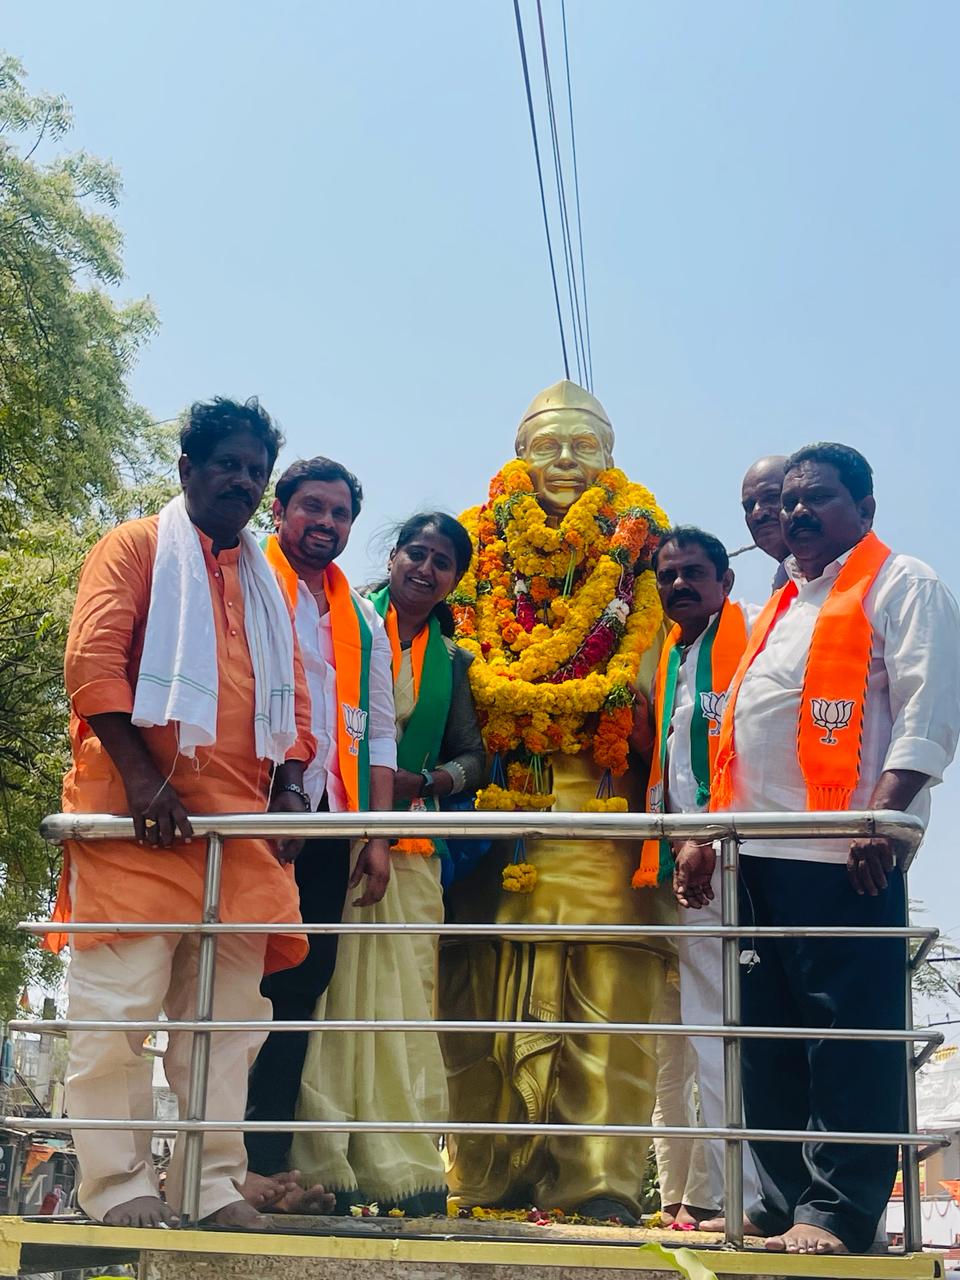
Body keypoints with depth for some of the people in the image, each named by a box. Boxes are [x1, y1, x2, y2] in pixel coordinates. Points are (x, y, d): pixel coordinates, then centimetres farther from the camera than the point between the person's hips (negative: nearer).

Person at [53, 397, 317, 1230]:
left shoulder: (267, 582, 23)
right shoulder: (135, 547, 6)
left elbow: (291, 694, 20)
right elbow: (93, 662, -7)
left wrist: (290, 788, 2)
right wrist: (141, 778, -16)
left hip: (239, 819, 6)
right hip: (138, 813, -6)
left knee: (228, 1013, 4)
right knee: (120, 1003, -6)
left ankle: (212, 1184, 10)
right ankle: (119, 1186, 0)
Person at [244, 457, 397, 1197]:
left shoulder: (363, 622, 20)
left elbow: (379, 731, 17)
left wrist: (378, 833, 8)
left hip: (327, 820, 5)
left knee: (303, 984, 3)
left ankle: (270, 1157, 9)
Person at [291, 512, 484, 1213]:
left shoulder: (451, 660, 18)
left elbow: (472, 757, 15)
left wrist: (424, 781, -5)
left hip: (411, 847, 4)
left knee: (405, 1003, 0)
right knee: (329, 996, -7)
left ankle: (405, 1168, 4)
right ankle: (323, 1168, -4)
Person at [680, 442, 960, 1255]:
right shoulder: (782, 608, 25)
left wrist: (885, 815, -22)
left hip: (842, 852, -8)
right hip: (761, 852, 8)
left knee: (848, 1030, -6)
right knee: (769, 1032, 9)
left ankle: (839, 1213, -2)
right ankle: (784, 1203, 17)